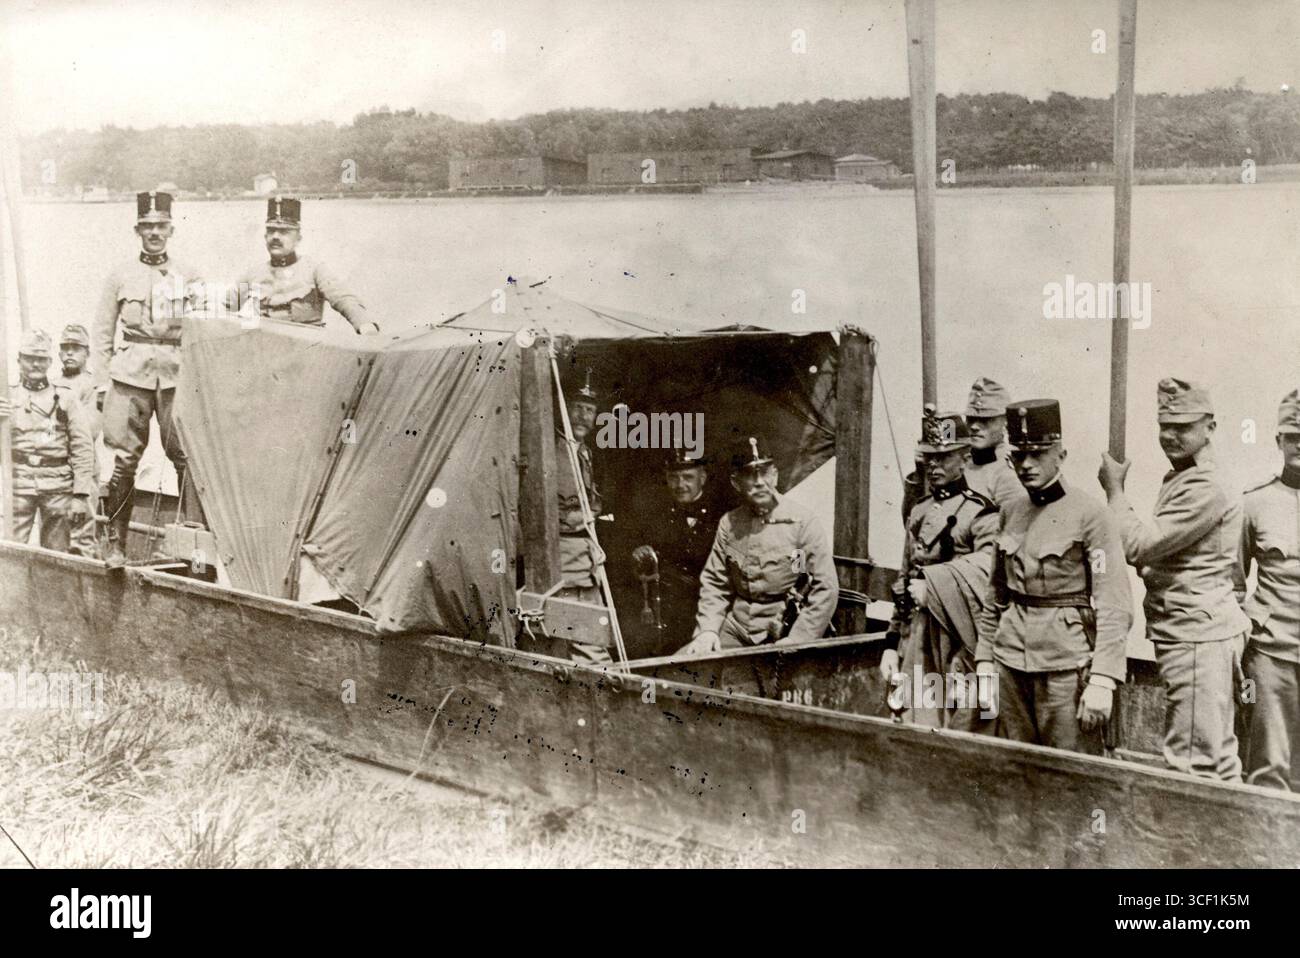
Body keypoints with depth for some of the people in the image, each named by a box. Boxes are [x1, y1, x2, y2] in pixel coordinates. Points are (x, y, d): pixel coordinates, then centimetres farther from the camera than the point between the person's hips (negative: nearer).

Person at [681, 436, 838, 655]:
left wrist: (796, 641, -12)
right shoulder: (728, 524, 6)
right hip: (736, 627, 3)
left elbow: (826, 589, -8)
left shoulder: (803, 522, -6)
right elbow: (714, 583, 12)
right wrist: (707, 630, -3)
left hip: (781, 632, -3)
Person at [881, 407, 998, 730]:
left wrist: (931, 585, -25)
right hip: (917, 644, 7)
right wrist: (892, 644, 17)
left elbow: (985, 573, -21)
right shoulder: (919, 512, 17)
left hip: (960, 645, -6)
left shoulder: (982, 513, -6)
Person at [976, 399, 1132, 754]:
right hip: (1011, 659, 6)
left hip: (1066, 664, -5)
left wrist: (1102, 681, -19)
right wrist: (985, 663, 11)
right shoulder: (1010, 513, 9)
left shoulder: (1090, 515, -9)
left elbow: (1115, 608, -13)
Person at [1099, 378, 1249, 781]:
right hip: (1195, 634, 11)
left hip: (1198, 637, -11)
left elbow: (1138, 547, -20)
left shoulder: (1205, 489, -17)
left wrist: (1114, 490, -9)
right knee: (1217, 755, 17)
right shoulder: (1178, 480, 16)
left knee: (1191, 763, -7)